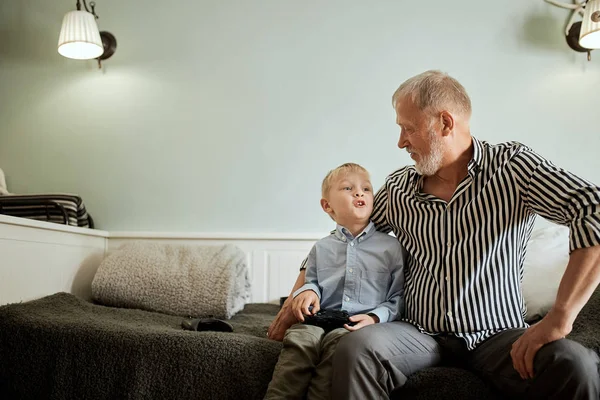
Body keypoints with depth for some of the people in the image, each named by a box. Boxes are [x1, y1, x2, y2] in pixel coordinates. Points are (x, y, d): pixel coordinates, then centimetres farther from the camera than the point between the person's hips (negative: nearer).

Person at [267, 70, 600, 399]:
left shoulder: (512, 166, -6)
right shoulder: (397, 188, 6)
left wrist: (559, 319, -23)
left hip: (497, 335, -1)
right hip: (421, 334, 2)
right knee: (355, 348, -29)